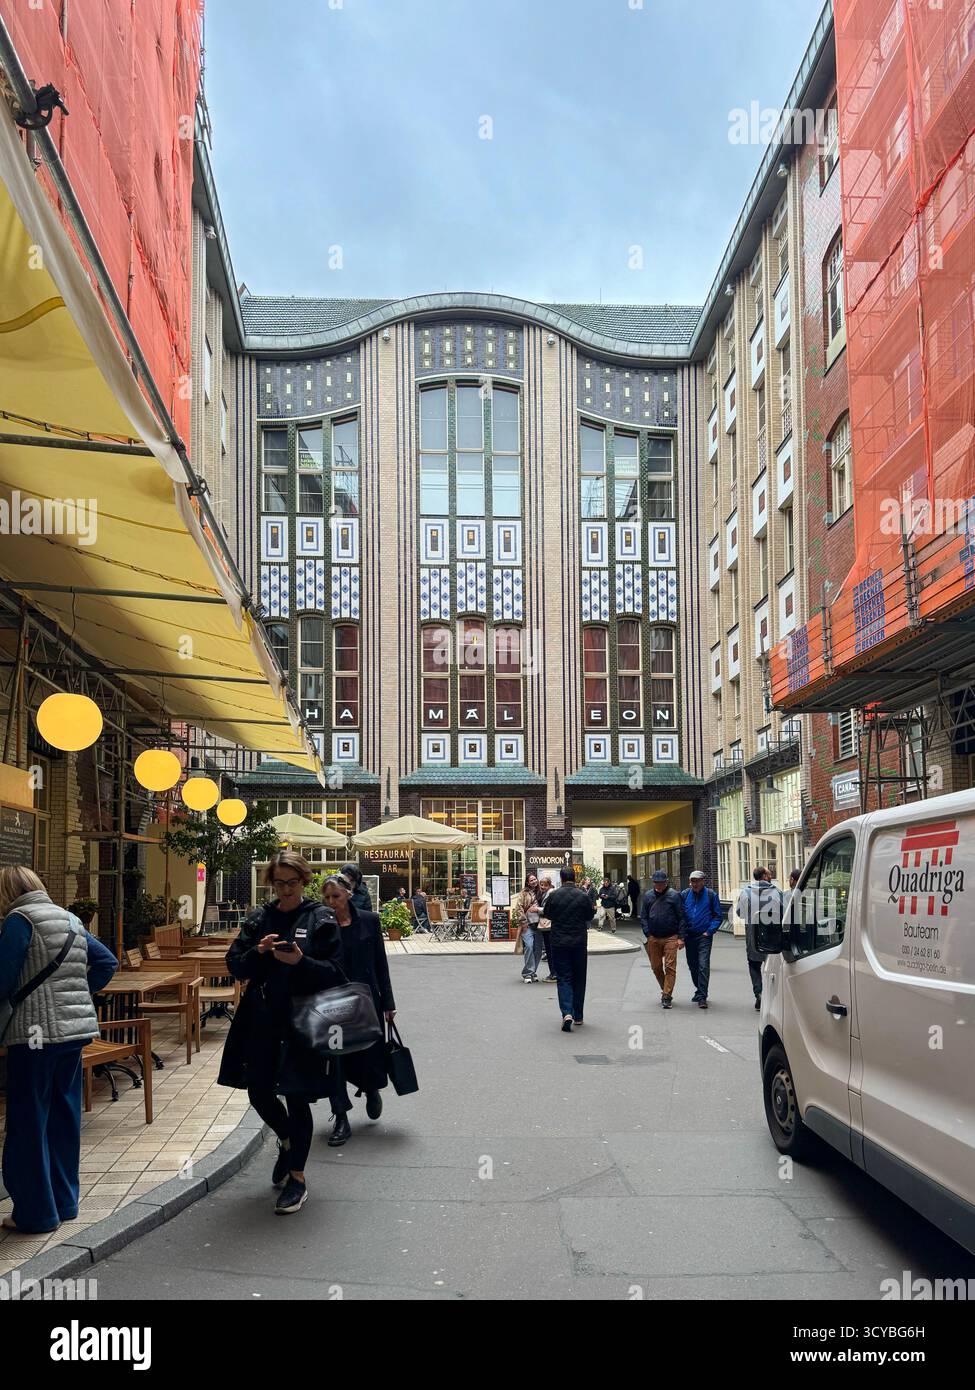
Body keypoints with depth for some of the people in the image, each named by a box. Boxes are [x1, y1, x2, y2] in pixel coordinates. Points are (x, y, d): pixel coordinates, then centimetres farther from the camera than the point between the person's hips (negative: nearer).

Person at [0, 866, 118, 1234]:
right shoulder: (70, 919, 14)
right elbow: (106, 962, 16)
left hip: (36, 1032, -7)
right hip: (76, 1028, 7)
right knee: (64, 1116, 16)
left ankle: (36, 1213, 9)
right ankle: (64, 1202, 24)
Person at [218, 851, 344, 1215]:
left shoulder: (321, 919, -4)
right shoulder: (259, 919, 7)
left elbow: (334, 973, -7)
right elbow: (235, 965, 5)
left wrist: (301, 961, -24)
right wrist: (258, 952, -15)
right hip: (262, 1021, 4)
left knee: (297, 1098, 2)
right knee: (259, 1092, 9)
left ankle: (297, 1177, 18)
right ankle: (287, 1140, 41)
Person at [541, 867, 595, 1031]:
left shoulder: (553, 896, -7)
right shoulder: (583, 896, -7)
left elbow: (547, 914, 6)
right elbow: (590, 916, 3)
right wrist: (593, 909, 23)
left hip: (559, 943, -1)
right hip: (580, 943, 1)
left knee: (563, 978, 3)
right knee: (579, 979, 13)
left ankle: (567, 1013, -17)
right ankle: (578, 1016, 18)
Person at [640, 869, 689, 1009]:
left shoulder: (674, 896, -3)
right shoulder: (648, 896, 6)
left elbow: (682, 917, -3)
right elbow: (643, 917, 9)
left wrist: (681, 937, -7)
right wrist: (648, 934, -1)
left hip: (670, 938, -4)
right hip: (653, 938, 4)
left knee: (670, 967, -6)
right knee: (656, 967, 11)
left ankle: (667, 997, -2)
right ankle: (666, 991, 30)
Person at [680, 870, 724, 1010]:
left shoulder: (711, 895, -3)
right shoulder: (684, 895, 3)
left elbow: (719, 916, 1)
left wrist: (709, 931, -7)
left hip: (704, 936, -4)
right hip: (689, 936, 4)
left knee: (703, 965, -12)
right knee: (692, 966, 13)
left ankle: (702, 997, -10)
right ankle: (700, 991, 32)